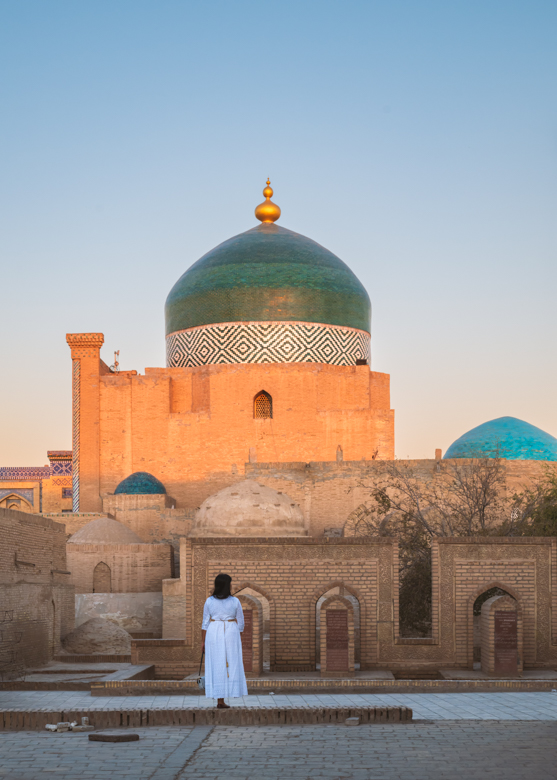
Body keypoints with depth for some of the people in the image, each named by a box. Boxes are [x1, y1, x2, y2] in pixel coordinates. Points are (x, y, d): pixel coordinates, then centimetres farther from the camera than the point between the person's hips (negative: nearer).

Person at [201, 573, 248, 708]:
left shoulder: (209, 601, -2)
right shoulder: (235, 602, -2)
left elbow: (205, 623, -1)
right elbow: (240, 623, 3)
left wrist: (203, 641, 5)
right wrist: (239, 641, 13)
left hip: (213, 635, 1)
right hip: (231, 634, -1)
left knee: (217, 667, 3)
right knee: (231, 666, 4)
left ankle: (220, 701, -1)